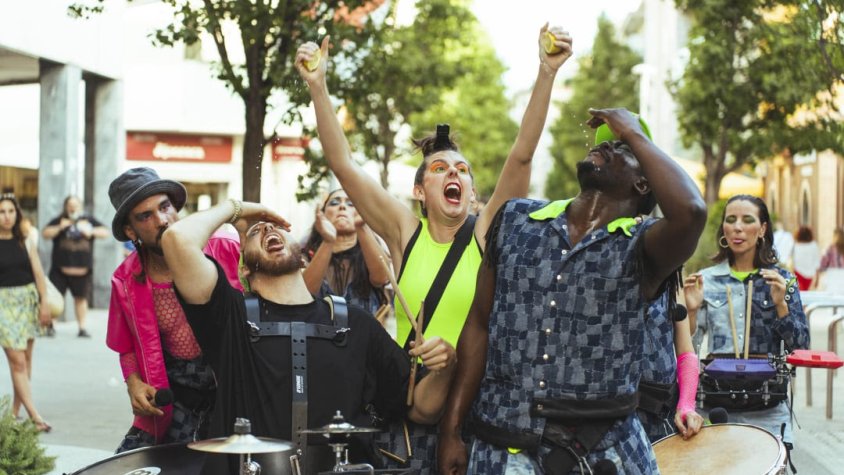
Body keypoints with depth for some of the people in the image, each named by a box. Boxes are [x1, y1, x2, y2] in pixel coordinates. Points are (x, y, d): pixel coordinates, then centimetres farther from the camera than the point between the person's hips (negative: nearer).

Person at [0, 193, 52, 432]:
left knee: (26, 359, 6)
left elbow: (38, 273, 6)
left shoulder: (25, 242, 7)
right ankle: (34, 415, -11)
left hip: (28, 301, 4)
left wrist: (44, 303, 0)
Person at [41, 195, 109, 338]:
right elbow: (45, 234, -3)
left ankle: (82, 328, 11)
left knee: (81, 298, 6)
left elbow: (105, 232, 7)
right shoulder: (59, 221, 4)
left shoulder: (89, 220, 9)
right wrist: (59, 228, -17)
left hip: (82, 269, 1)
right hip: (60, 268, -1)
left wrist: (91, 231, -10)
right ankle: (50, 325, 9)